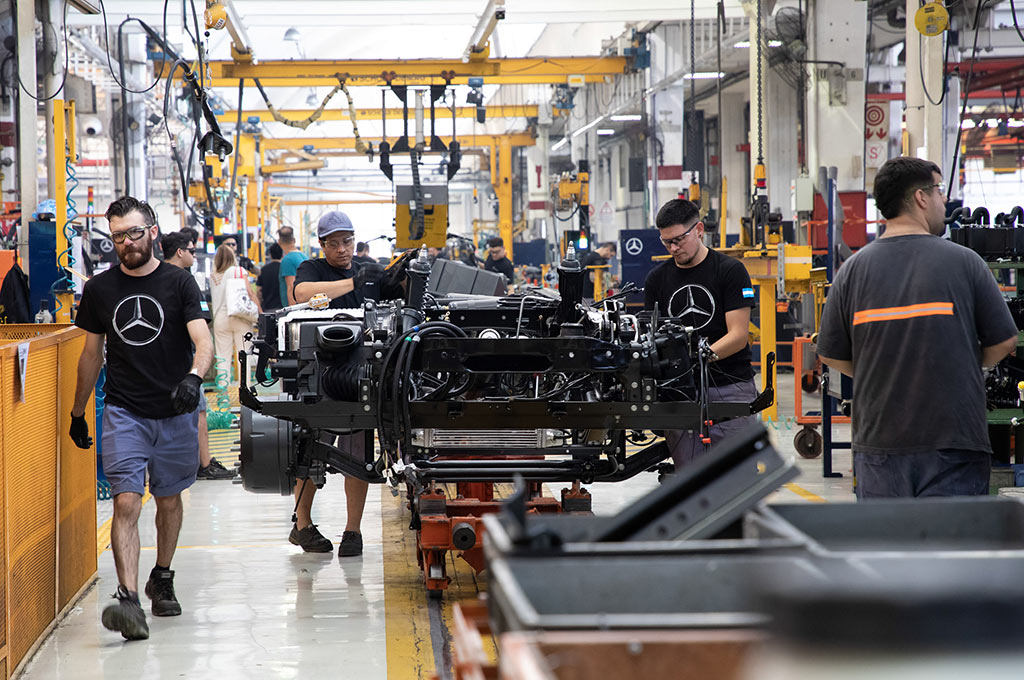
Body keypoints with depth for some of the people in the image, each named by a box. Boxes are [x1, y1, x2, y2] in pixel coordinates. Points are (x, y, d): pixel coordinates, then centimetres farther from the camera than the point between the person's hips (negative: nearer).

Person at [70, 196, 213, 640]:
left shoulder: (178, 282, -2)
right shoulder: (99, 289, 5)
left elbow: (203, 341, -13)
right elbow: (92, 355, 15)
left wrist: (194, 376, -34)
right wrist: (77, 413, 19)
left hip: (176, 412, 0)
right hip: (124, 413, 0)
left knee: (169, 499, 14)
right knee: (126, 502, -14)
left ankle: (162, 580, 36)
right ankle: (128, 601, -21)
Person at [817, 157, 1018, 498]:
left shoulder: (853, 269, 0)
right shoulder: (964, 262, -5)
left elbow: (831, 355, 4)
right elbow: (1004, 342, 1)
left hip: (878, 442, 2)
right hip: (954, 442, -2)